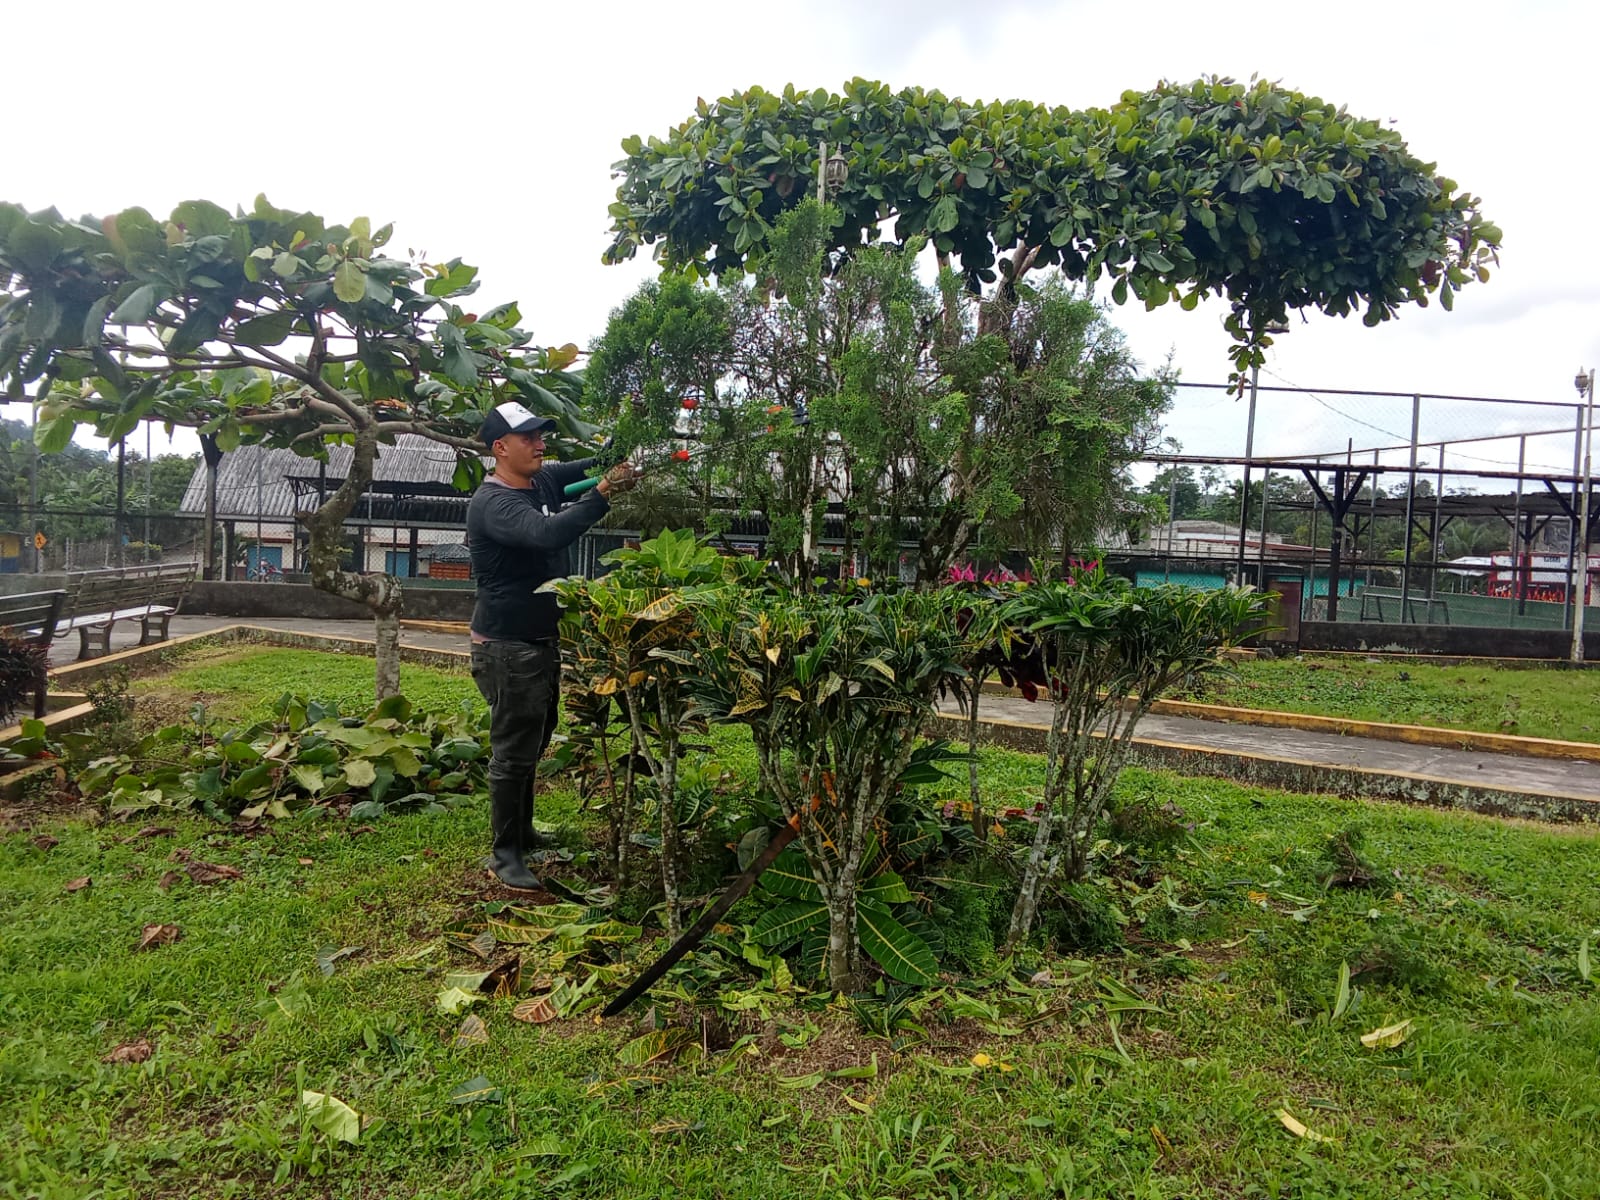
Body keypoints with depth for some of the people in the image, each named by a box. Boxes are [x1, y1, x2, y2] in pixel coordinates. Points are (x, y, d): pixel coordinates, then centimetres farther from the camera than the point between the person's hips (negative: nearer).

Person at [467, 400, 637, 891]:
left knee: (534, 742, 20)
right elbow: (547, 533, -39)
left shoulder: (543, 480, 3)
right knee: (513, 751, -2)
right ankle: (504, 855, 10)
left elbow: (588, 466, 11)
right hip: (507, 647, -9)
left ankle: (524, 833, 36)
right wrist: (604, 493, -39)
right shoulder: (493, 503, -22)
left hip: (542, 639, 9)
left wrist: (619, 458, -10)